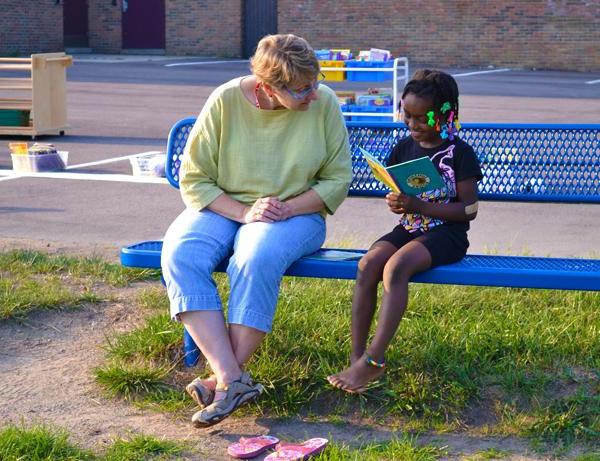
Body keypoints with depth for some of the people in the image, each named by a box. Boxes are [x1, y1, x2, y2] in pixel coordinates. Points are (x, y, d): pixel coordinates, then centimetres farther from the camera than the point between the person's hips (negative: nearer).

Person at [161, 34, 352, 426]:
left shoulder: (324, 103, -6)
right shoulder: (225, 101, -8)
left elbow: (338, 179, -1)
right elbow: (193, 179, -5)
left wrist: (288, 208, -16)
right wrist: (243, 212, -19)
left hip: (295, 214, -1)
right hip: (222, 207, 1)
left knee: (256, 261, -36)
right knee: (180, 257, -30)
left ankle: (223, 378, -26)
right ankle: (234, 379, -37)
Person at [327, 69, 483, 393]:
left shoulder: (459, 153, -6)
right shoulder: (404, 148, 12)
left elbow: (469, 209, -10)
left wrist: (419, 206, -20)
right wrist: (395, 203, -5)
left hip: (446, 233, -6)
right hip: (408, 229, 6)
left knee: (396, 267, -33)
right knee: (367, 265, -25)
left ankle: (373, 360, -32)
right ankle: (356, 357, -26)